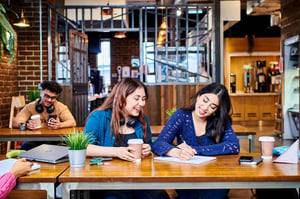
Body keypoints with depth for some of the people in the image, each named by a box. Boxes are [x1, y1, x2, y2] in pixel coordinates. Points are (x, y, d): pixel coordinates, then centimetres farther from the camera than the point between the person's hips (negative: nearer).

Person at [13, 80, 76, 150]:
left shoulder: (60, 107, 4)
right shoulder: (30, 107, 3)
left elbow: (72, 122, -8)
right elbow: (15, 123, -6)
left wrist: (59, 125, -29)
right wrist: (27, 125, -29)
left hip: (54, 140, 1)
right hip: (35, 140, 0)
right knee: (25, 146, -32)